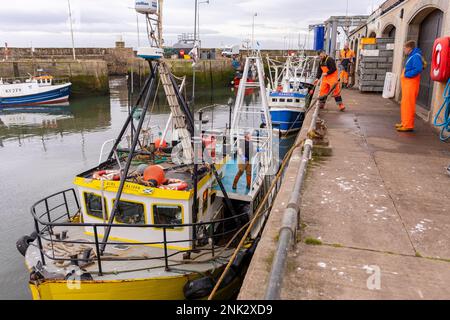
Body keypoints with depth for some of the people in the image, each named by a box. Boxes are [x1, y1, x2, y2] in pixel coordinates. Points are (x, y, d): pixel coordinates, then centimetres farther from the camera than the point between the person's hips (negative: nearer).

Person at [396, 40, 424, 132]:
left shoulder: (416, 56, -14)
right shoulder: (411, 56, 16)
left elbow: (418, 69, -25)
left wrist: (407, 75, -19)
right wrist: (404, 74, 7)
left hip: (411, 83, -10)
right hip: (407, 83, 10)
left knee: (408, 104, -10)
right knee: (404, 104, 15)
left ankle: (408, 126, -7)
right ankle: (405, 123, 24)